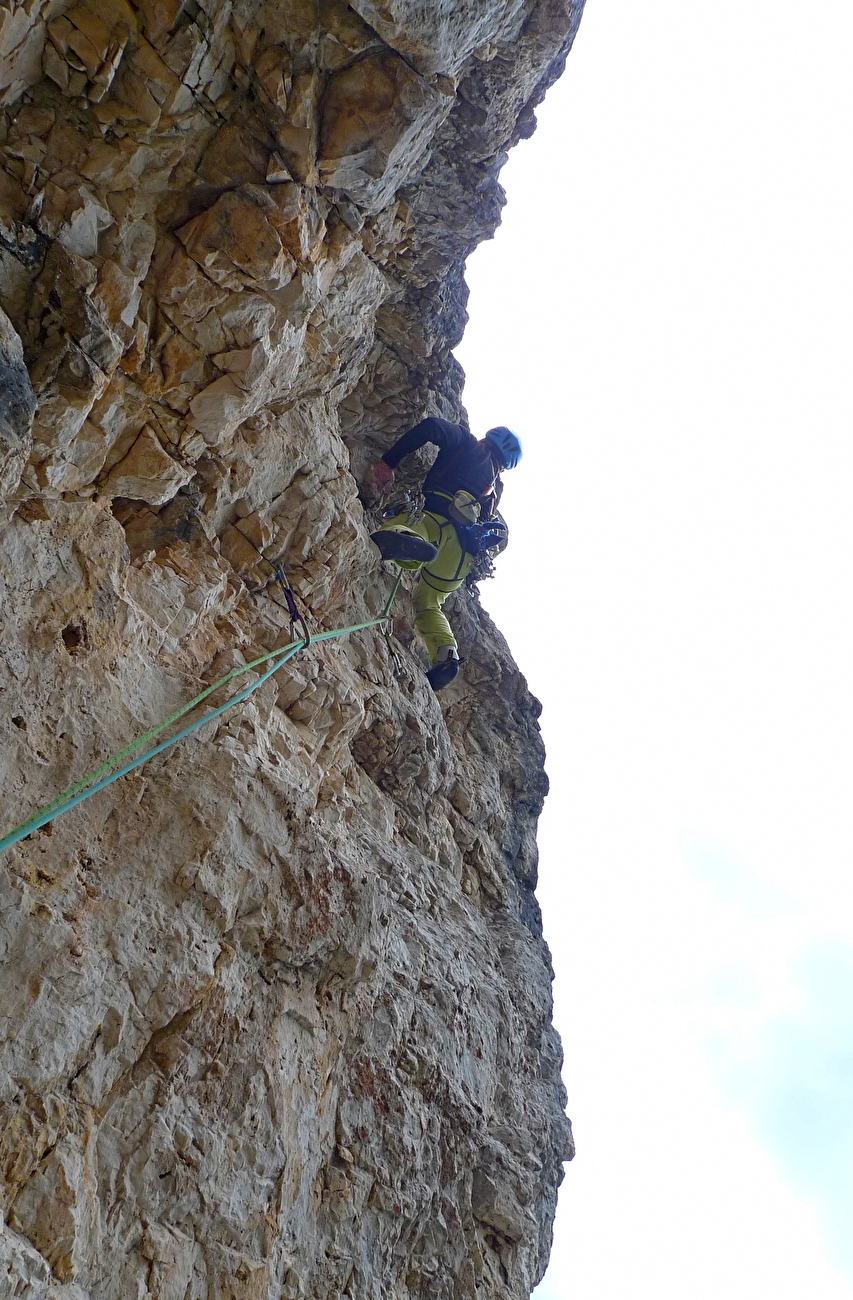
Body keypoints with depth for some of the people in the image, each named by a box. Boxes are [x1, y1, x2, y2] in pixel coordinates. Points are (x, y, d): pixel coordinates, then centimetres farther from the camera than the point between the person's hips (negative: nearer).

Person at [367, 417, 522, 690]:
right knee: (428, 604, 20)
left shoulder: (468, 444, 20)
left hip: (441, 517, -6)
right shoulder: (494, 487, 36)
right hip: (466, 550, 6)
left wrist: (388, 462, 2)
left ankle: (403, 539, -63)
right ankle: (446, 655, -4)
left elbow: (431, 426, 3)